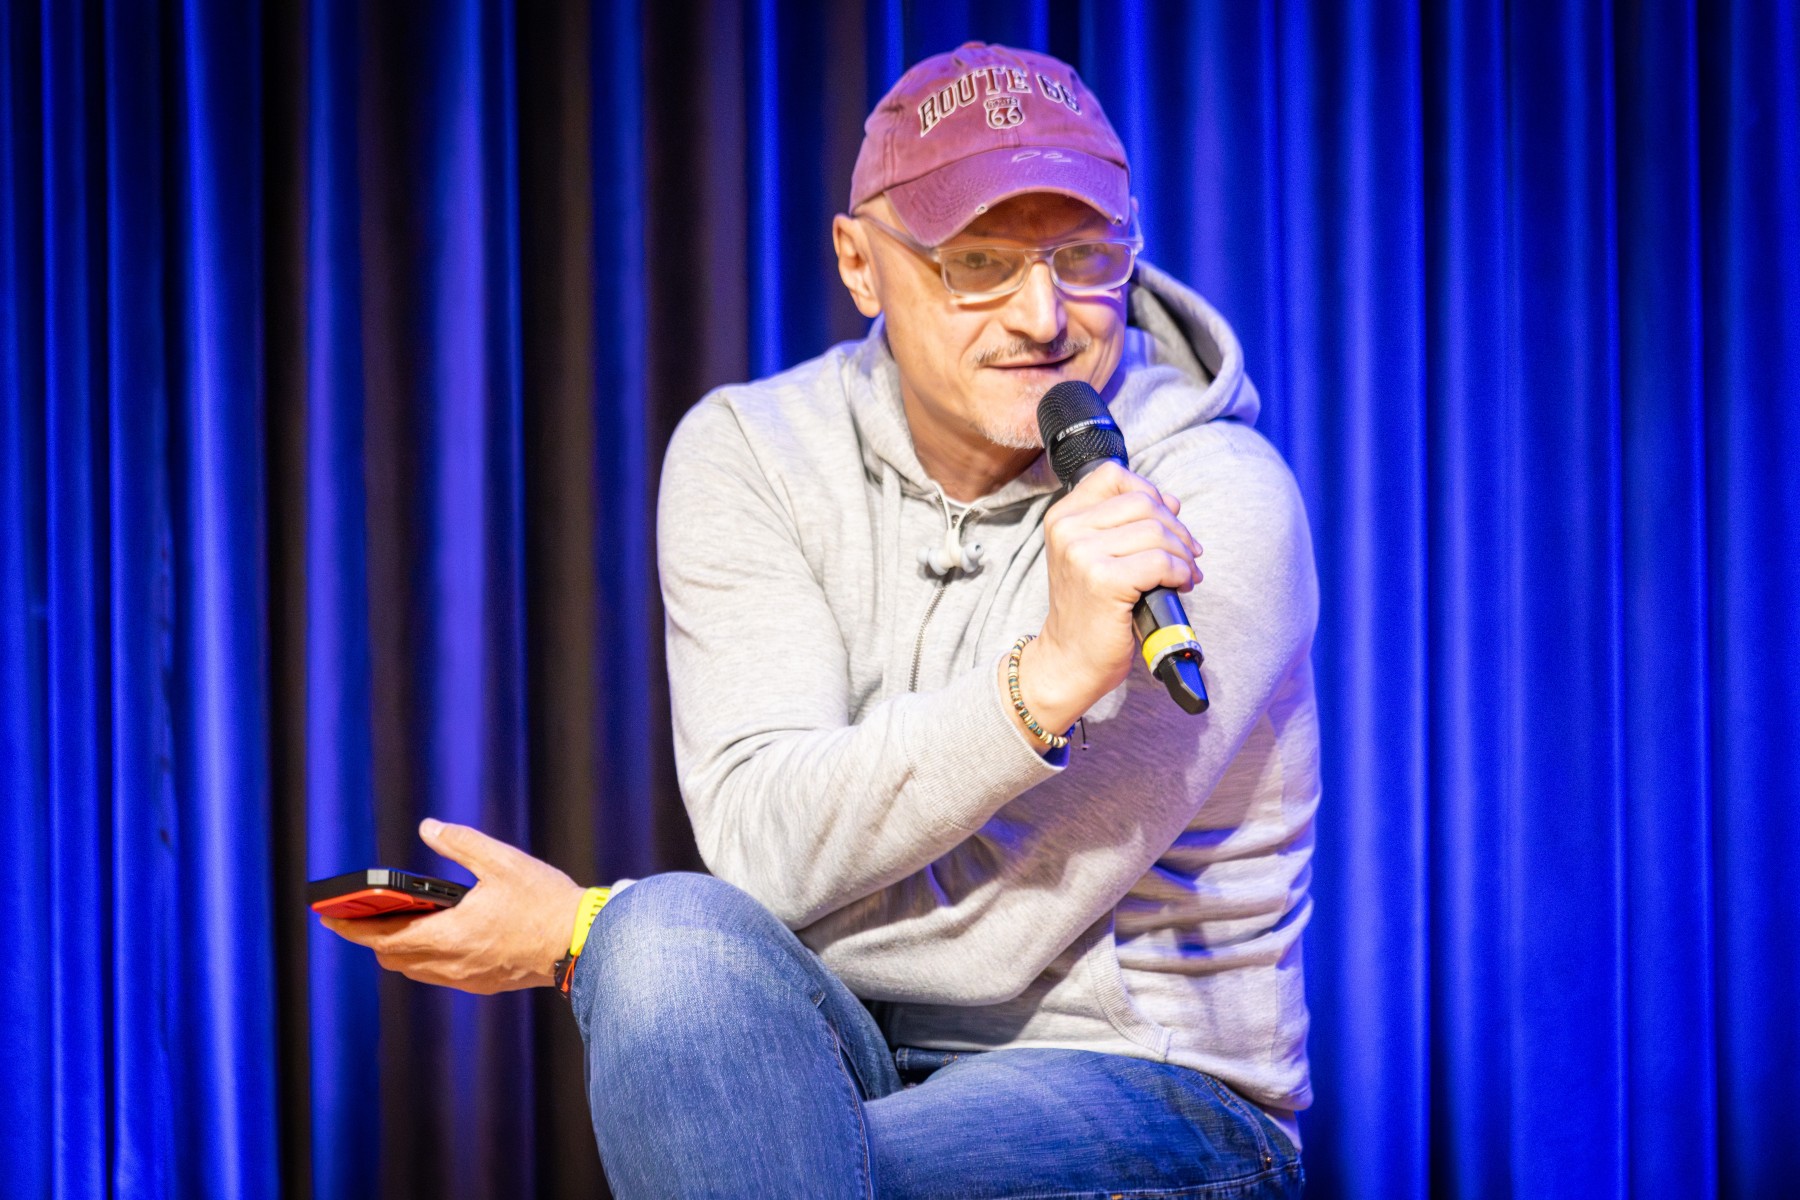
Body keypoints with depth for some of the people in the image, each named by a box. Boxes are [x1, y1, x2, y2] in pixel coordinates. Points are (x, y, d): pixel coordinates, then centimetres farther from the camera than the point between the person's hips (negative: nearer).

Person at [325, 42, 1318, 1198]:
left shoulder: (1219, 501, -12)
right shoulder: (749, 452, -1)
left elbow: (1003, 930, -17)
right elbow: (769, 848, -15)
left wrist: (589, 934, -13)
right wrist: (1047, 677, -32)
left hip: (1150, 1089, -3)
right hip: (843, 1056, 4)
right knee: (678, 939, -31)